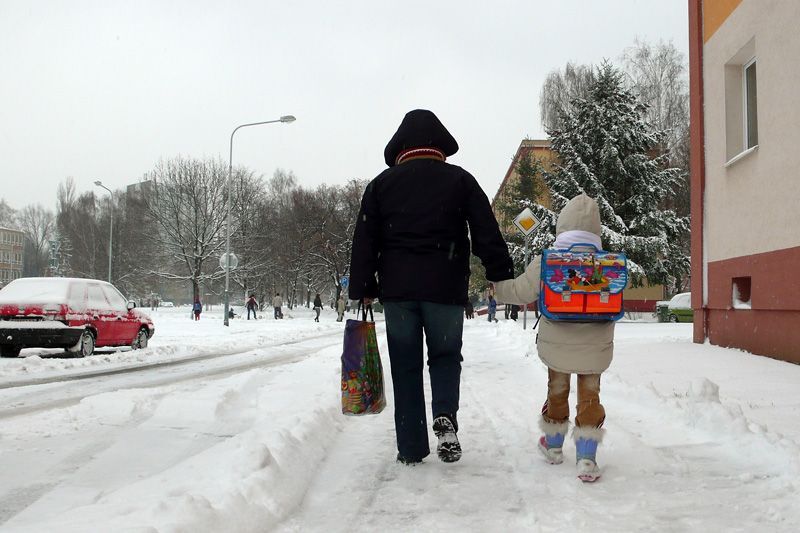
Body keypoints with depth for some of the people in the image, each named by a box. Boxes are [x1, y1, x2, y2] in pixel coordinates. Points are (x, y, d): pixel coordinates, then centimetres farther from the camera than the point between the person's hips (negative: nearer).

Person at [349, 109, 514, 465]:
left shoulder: (381, 183, 8)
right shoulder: (460, 180, 4)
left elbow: (364, 241, 5)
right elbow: (487, 235, 1)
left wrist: (363, 289, 7)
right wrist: (502, 276, 6)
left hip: (397, 288, 1)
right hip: (446, 288, -1)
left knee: (406, 366, 9)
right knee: (446, 356, 15)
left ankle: (411, 449, 10)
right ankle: (445, 416, -12)